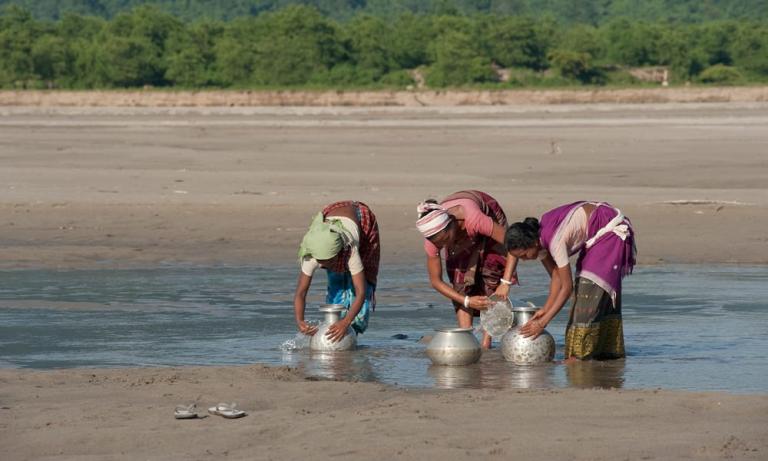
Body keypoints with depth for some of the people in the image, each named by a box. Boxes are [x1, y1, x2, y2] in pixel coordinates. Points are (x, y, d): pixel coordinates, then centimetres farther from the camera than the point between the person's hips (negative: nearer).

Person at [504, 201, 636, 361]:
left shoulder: (555, 240, -34)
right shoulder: (537, 238, -8)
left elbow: (567, 286, -31)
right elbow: (556, 277, -2)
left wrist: (543, 322, -31)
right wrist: (546, 308, -13)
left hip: (612, 229, -9)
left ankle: (580, 354, -16)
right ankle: (611, 349, 16)